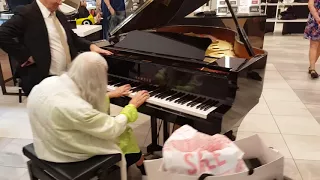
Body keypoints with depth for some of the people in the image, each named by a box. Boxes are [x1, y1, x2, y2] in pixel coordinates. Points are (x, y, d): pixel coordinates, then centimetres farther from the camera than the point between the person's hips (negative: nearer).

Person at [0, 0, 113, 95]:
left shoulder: (59, 15, 13)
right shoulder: (27, 14, -12)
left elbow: (72, 38, 19)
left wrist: (90, 46, 2)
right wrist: (26, 56, -19)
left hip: (68, 77, 8)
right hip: (41, 80, -8)